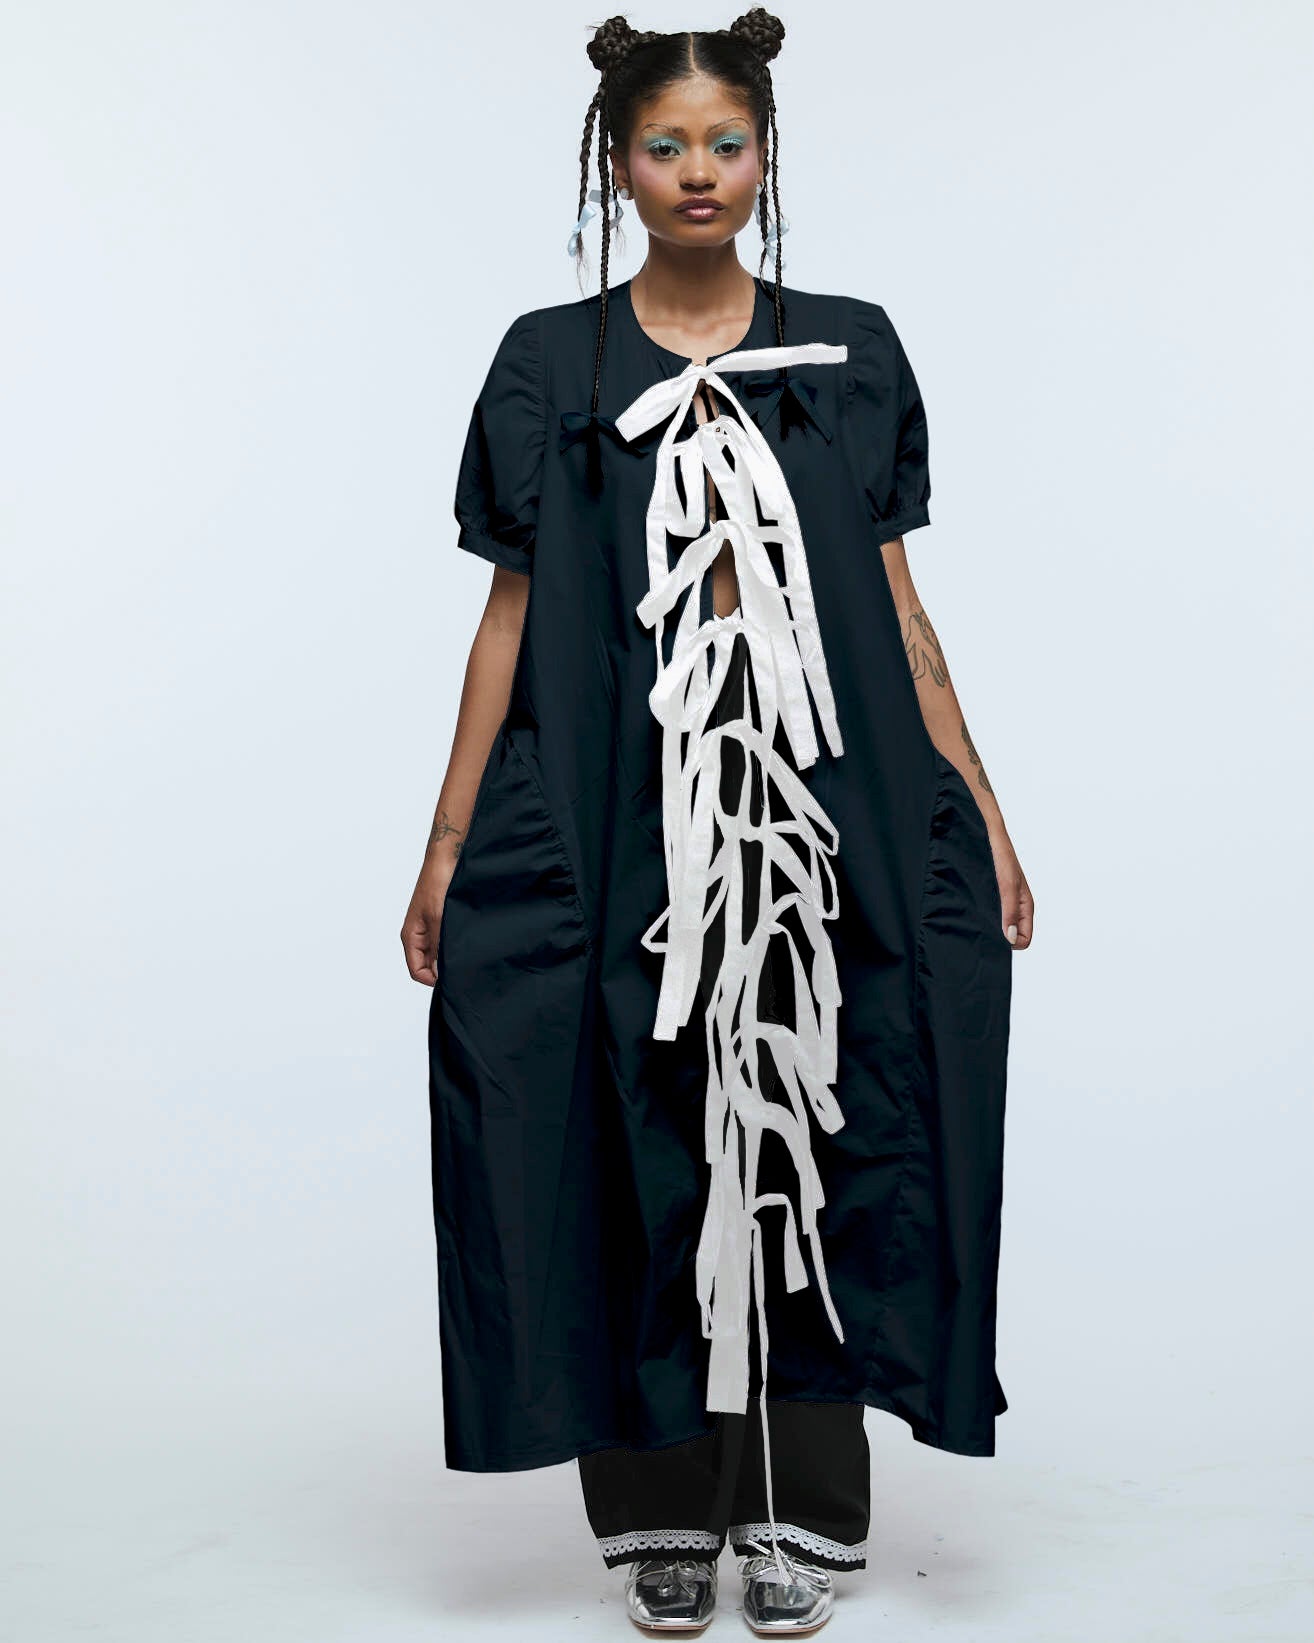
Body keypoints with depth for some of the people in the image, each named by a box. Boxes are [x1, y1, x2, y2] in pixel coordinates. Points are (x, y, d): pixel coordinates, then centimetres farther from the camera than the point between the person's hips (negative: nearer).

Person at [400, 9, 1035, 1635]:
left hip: (821, 806, 1)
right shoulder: (550, 365, 6)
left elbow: (897, 603, 9)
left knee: (813, 1137, 3)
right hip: (615, 813, 0)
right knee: (634, 1155, 2)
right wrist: (448, 841, 1)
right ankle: (661, 1509, 18)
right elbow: (513, 610, 5)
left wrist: (983, 814, 4)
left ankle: (800, 1512, 16)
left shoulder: (850, 353, 9)